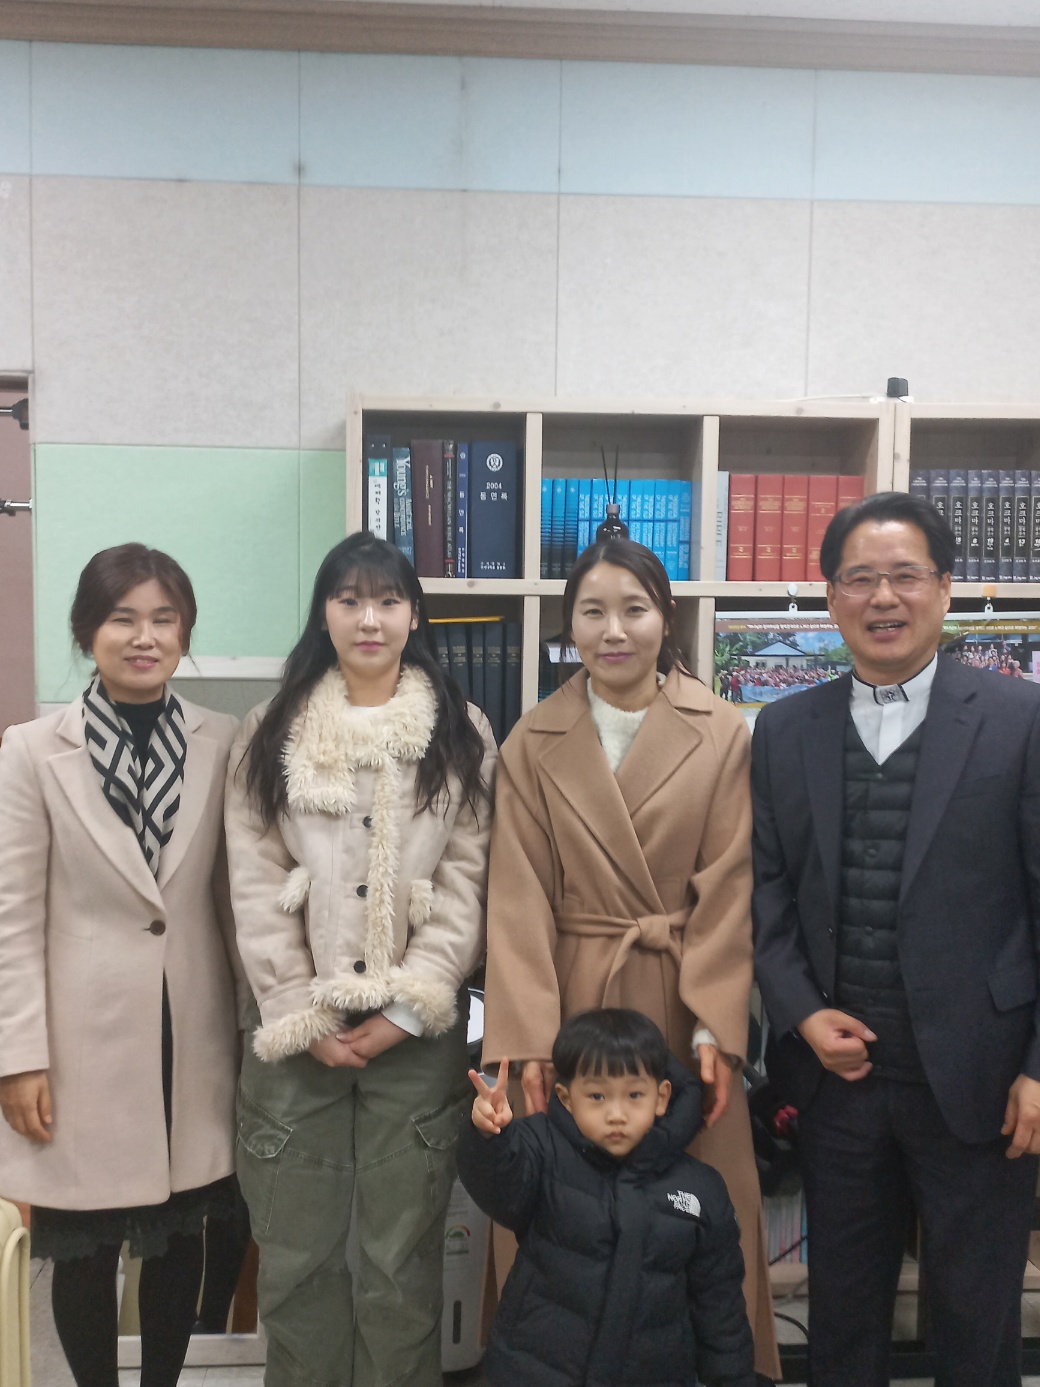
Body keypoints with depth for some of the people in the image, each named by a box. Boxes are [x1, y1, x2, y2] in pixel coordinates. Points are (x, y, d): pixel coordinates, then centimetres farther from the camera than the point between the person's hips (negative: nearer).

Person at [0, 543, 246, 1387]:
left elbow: (236, 897, 5)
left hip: (194, 1034, 2)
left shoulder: (225, 745, 0)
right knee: (87, 1250, 10)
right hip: (86, 1037, -2)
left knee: (181, 1238, 15)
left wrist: (254, 1023, 7)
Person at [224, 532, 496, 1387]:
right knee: (296, 1254, 8)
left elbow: (466, 884, -2)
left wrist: (407, 1009, -9)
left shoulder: (461, 735, 4)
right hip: (298, 1028, 1)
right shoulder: (271, 735, 5)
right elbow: (256, 886, 0)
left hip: (419, 1028, -1)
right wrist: (302, 1015, -7)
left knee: (404, 1257, 6)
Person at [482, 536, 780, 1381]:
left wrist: (715, 1028, -10)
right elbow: (520, 900, -3)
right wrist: (528, 1039, -10)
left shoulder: (722, 735, -2)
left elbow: (727, 892, -4)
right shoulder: (533, 745, 0)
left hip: (690, 999, 0)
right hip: (574, 999, 1)